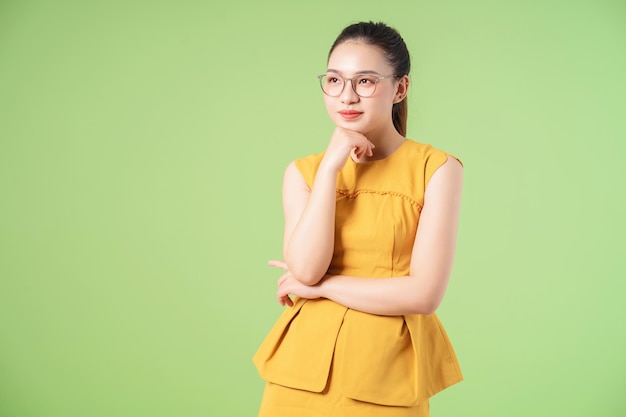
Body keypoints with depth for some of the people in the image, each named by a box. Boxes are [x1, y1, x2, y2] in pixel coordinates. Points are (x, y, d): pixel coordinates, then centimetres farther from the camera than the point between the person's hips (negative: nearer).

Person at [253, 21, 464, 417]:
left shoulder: (436, 168, -7)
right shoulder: (303, 171, 4)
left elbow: (425, 293, -14)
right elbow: (305, 269, -11)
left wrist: (320, 287, -9)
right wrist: (331, 166, -12)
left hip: (387, 372, -2)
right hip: (305, 365, 3)